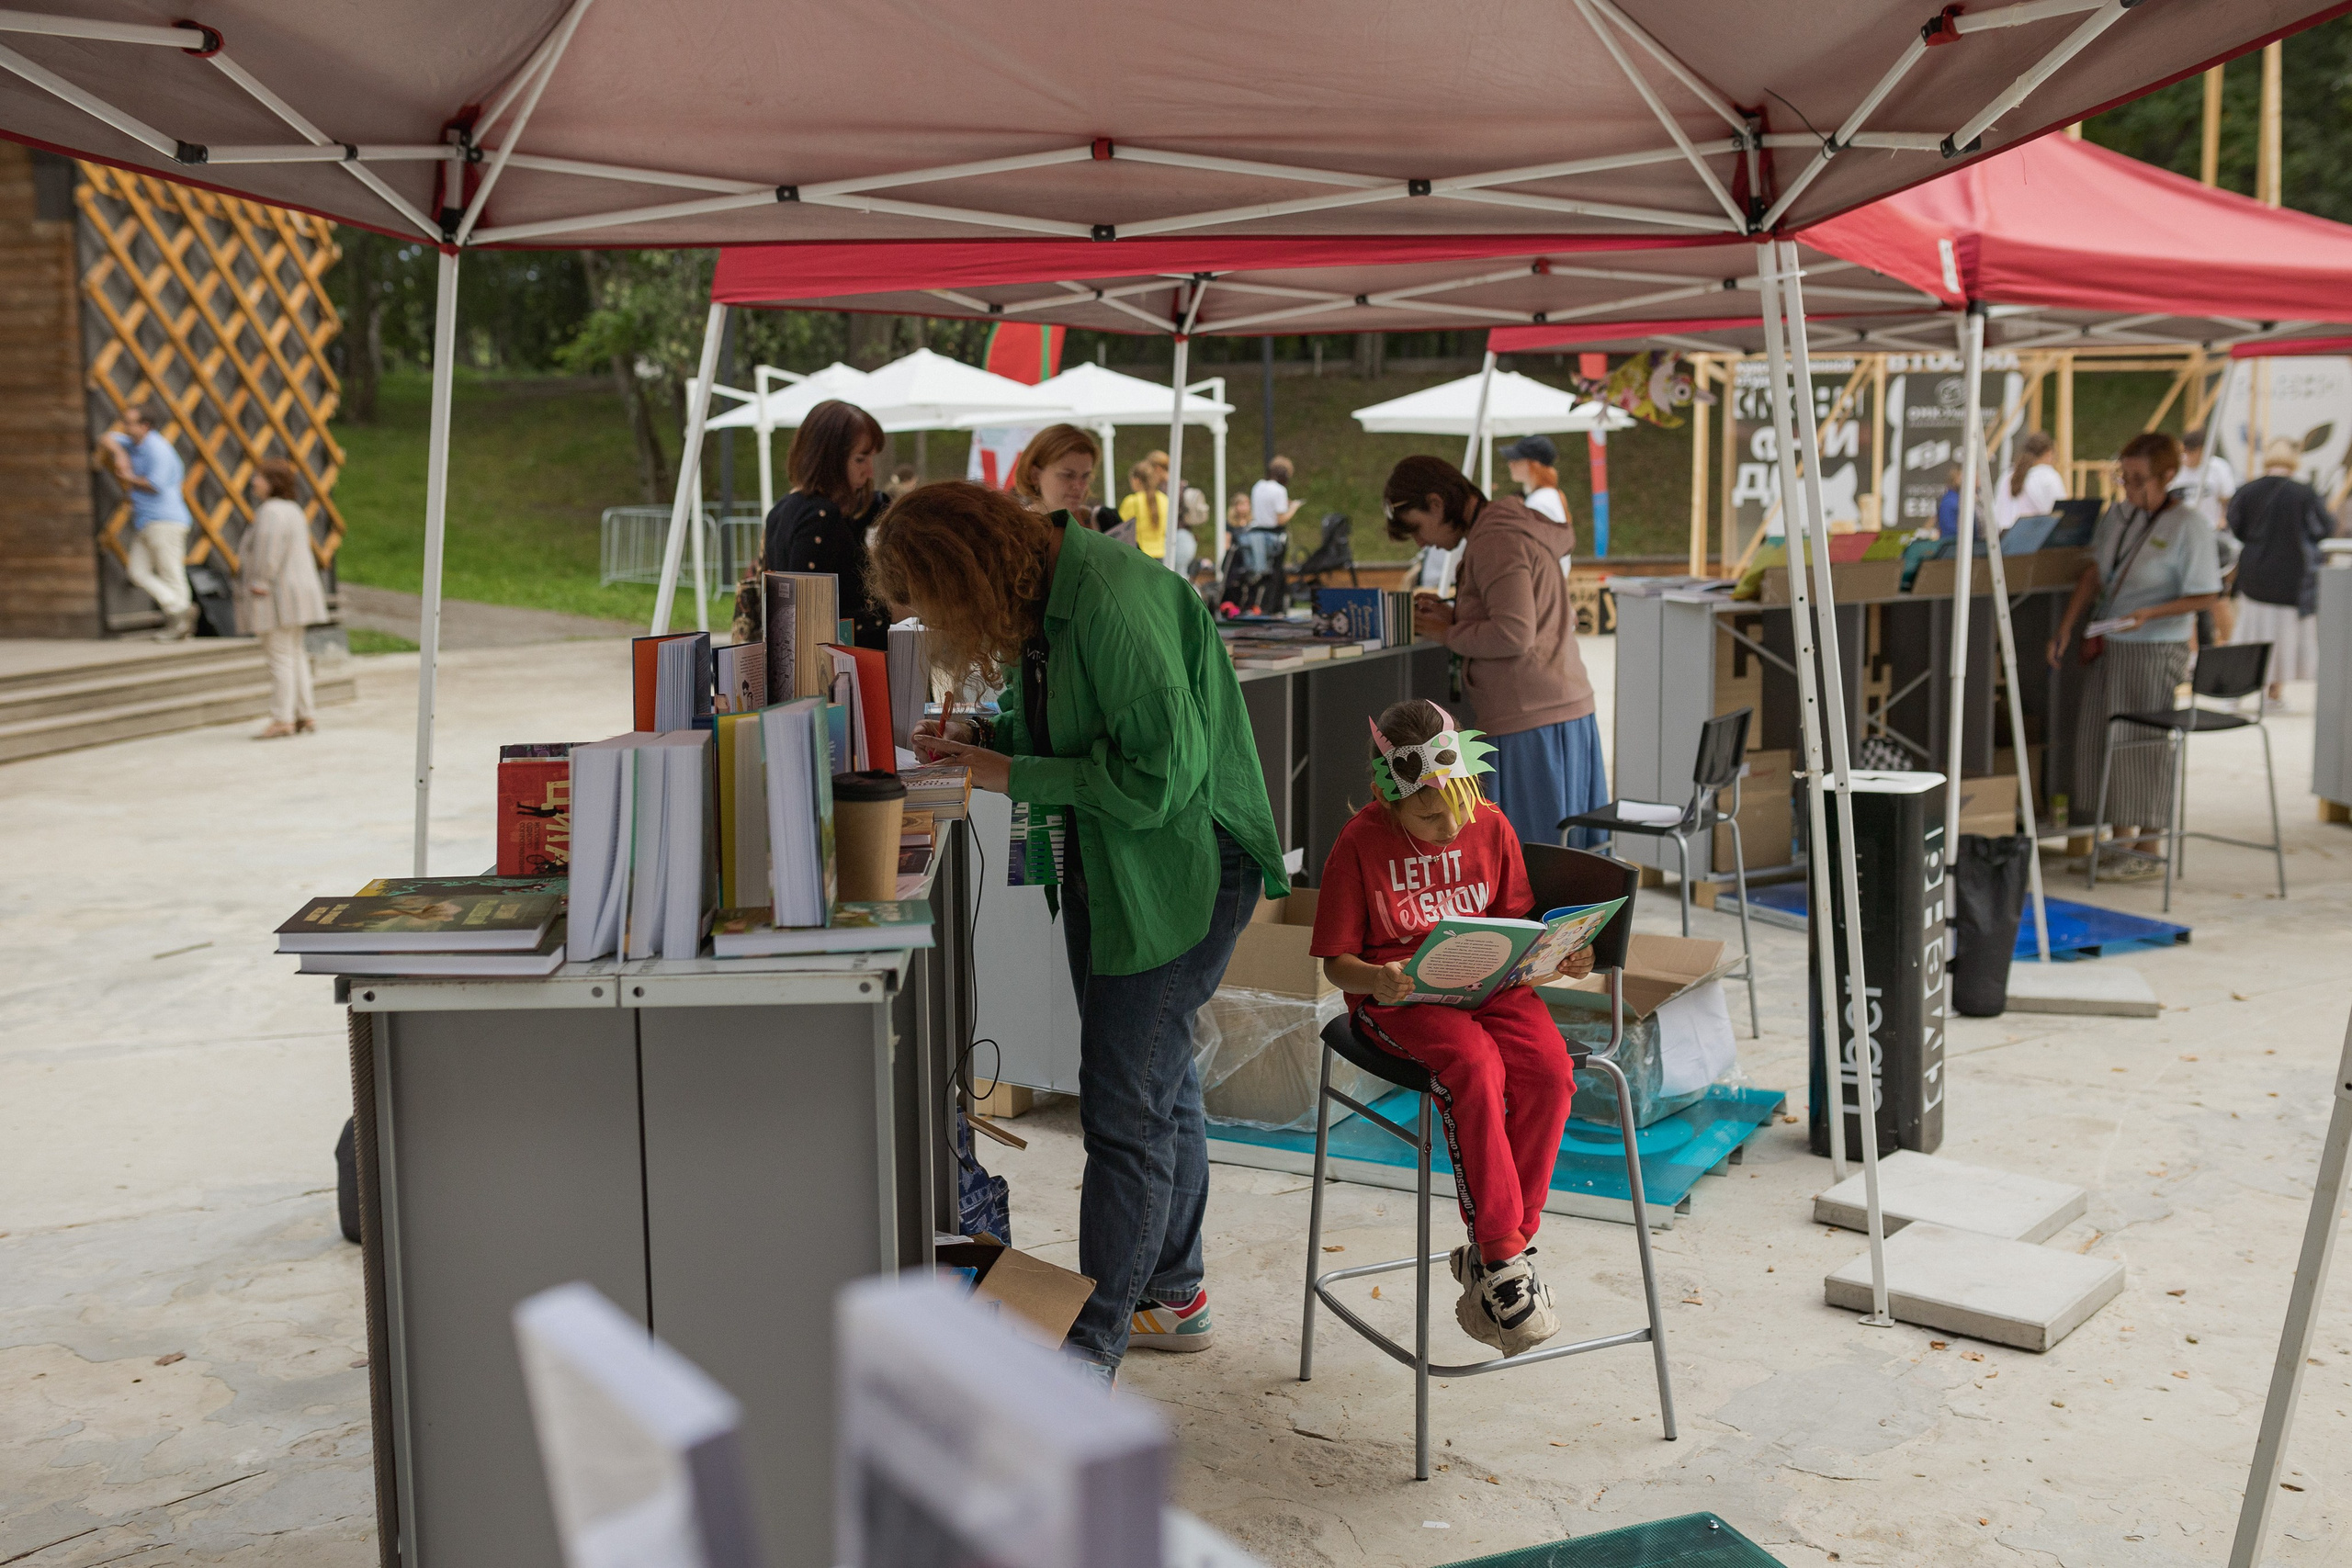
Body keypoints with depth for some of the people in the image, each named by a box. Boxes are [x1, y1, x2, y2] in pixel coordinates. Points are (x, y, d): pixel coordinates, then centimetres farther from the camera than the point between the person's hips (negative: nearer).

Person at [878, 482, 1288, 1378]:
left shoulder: (1113, 602, -25)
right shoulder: (1046, 599, 6)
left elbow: (1162, 769, -27)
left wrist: (1014, 775, -19)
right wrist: (981, 740, 1)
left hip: (1175, 873, -10)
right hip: (1105, 869, 10)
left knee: (1125, 1111, -5)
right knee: (1159, 1084, 20)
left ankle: (1091, 1351, 4)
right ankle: (1171, 1295, 35)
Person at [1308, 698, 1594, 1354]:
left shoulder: (1490, 826, 5)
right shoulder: (1361, 842, -6)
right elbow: (1337, 961, -3)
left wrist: (1558, 956, -5)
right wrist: (1376, 979, -26)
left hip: (1491, 983, 4)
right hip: (1400, 994, -4)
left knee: (1549, 1071, -25)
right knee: (1474, 1066, -34)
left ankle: (1490, 1252, -14)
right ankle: (1503, 1256, -25)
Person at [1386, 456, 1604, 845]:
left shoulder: (1496, 541, -13)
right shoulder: (1518, 529, 18)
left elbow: (1514, 634, -22)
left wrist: (1449, 634, -7)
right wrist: (1456, 616, 10)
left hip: (1531, 723, -10)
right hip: (1569, 711, 10)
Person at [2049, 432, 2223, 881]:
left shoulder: (2189, 525, -12)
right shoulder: (2117, 515, 7)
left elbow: (2205, 596, -12)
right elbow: (2094, 575, 12)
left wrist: (2150, 614, -24)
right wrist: (2066, 628, 6)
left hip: (2156, 649, -7)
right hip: (2109, 645, 7)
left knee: (2144, 746, -1)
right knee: (2097, 736, 11)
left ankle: (2147, 852, 11)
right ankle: (2118, 840, 26)